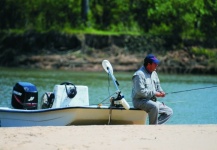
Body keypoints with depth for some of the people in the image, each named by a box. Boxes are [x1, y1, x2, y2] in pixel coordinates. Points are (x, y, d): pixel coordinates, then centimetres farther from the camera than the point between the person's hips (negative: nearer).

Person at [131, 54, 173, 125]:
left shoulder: (154, 73, 14)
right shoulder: (139, 74, -16)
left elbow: (157, 85, 25)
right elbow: (140, 91, -24)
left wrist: (160, 91, 2)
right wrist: (154, 93, -21)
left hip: (152, 100, 10)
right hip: (140, 101, -10)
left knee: (169, 111, 1)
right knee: (154, 106, -37)